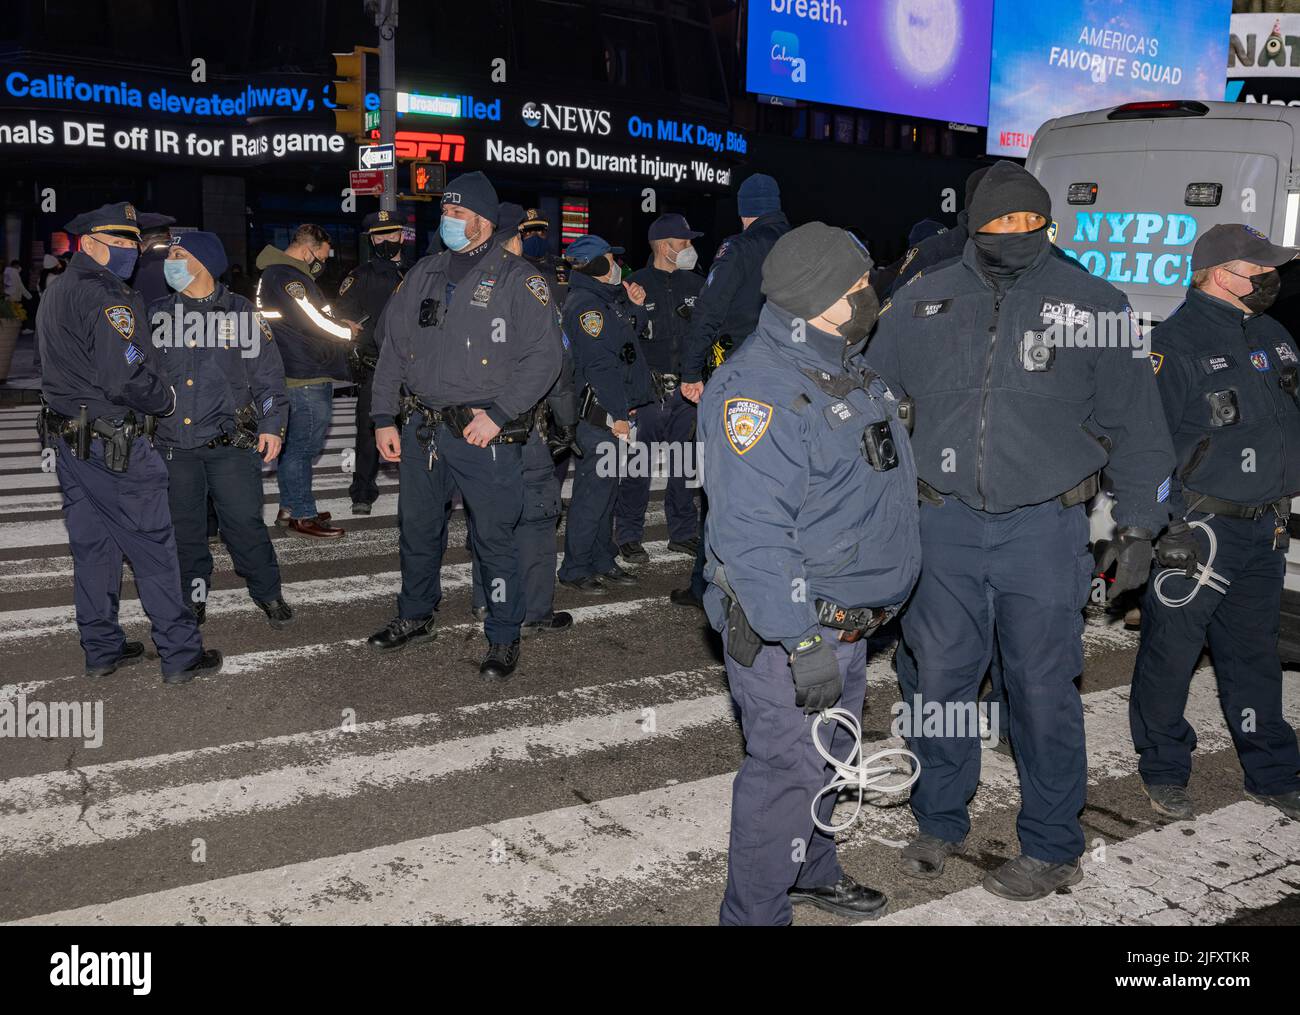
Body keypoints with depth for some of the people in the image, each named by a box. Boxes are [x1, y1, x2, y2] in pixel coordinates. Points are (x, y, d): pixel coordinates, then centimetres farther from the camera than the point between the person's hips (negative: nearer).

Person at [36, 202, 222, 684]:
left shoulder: (55, 294, 16)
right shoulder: (106, 296, -16)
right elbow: (126, 378, -24)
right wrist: (166, 399, -6)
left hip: (68, 441, 9)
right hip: (115, 446, -9)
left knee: (91, 546, 15)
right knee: (153, 550, -2)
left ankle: (102, 649, 24)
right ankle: (180, 654, 4)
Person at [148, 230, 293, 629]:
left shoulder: (240, 312, 1)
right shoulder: (157, 314, 9)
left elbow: (267, 372, 2)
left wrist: (272, 425, -5)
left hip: (230, 443, -3)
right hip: (173, 445, 3)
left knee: (244, 522, -2)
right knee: (185, 527, 9)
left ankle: (268, 592, 16)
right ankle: (193, 596, 25)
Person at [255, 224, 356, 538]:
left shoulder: (277, 273, 19)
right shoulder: (287, 276, -15)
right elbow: (314, 322, -18)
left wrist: (339, 323, 7)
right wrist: (348, 331, -1)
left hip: (296, 375, 11)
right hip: (307, 378, -11)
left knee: (295, 444, 17)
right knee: (303, 446, -4)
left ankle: (290, 508, 27)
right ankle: (302, 515, 2)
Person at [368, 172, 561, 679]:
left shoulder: (516, 279, -5)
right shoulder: (423, 274, 12)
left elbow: (543, 356, -12)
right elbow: (392, 347, 14)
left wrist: (498, 414, -18)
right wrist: (384, 418, 7)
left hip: (483, 432, -6)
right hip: (421, 429, 6)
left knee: (493, 536, 1)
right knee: (417, 528, 18)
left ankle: (504, 638, 16)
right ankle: (415, 617, 38)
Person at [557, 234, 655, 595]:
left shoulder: (607, 298, 16)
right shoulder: (584, 305, -15)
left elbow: (628, 341, 26)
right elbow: (599, 365, -20)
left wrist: (635, 307, 13)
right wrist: (619, 414, -21)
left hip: (615, 413, 10)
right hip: (600, 414, -10)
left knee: (606, 487, 15)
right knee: (593, 491, -6)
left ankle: (603, 562, 25)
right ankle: (575, 569, 3)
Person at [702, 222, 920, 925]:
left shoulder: (846, 372, 10)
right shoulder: (758, 389, -23)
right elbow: (752, 534, -29)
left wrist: (876, 605, 23)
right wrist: (801, 643, -29)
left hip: (848, 622, 10)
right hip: (788, 633, -10)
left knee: (827, 758, 24)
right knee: (786, 773, 1)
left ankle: (811, 871, 45)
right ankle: (755, 913, 19)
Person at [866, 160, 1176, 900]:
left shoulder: (1092, 303, 0)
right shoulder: (925, 301, 5)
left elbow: (1136, 425, 4)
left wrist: (1140, 528, 1)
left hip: (1045, 528, -2)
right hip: (946, 525, 2)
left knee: (1043, 690, 5)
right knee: (938, 680, 9)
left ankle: (1053, 848, 24)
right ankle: (941, 823, 31)